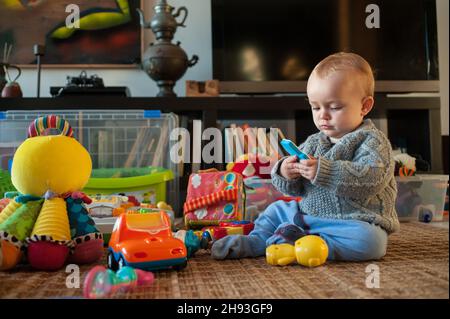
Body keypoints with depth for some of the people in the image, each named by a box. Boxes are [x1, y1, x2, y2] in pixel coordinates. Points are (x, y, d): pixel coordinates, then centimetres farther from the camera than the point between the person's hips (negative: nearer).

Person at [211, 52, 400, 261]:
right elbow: (295, 188, 9)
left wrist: (323, 172, -36)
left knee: (370, 240, -37)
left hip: (356, 220, -6)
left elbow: (371, 178, -28)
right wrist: (284, 174, -15)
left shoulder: (372, 141, -10)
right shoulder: (313, 143, 10)